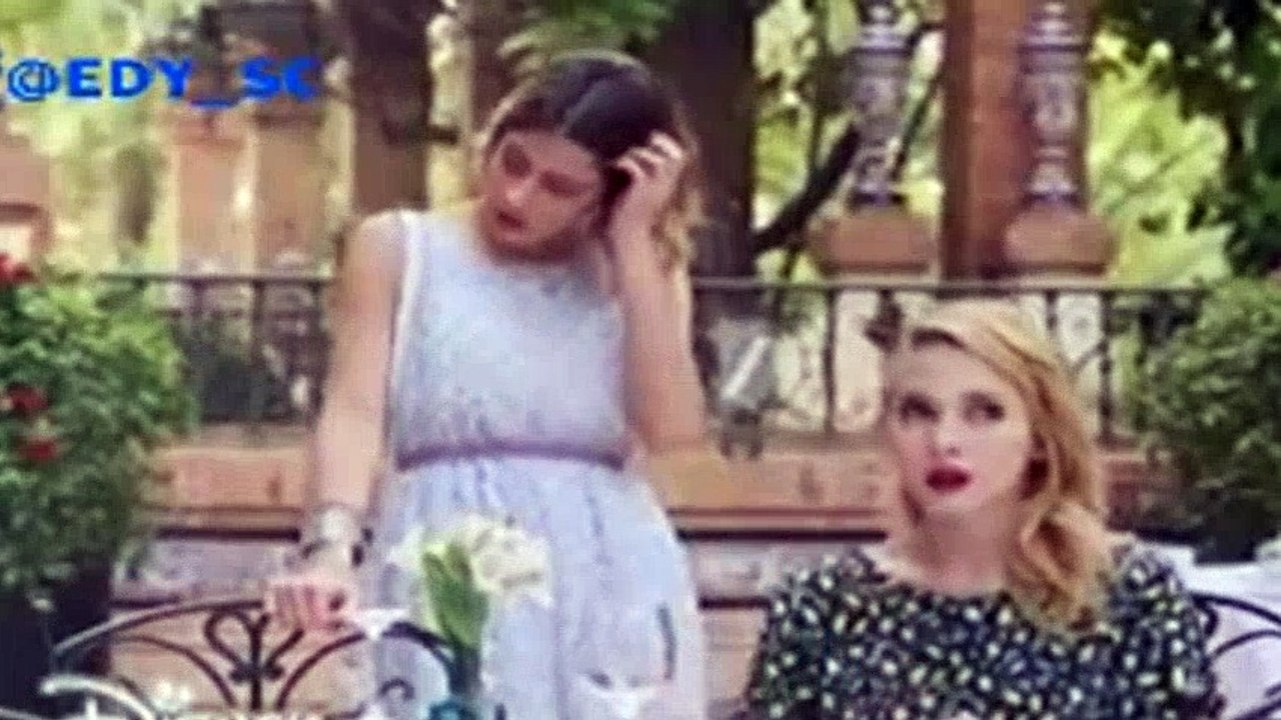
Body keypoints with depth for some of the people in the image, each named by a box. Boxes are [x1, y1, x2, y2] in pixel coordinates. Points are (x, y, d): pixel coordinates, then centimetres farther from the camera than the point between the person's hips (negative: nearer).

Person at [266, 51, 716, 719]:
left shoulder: (637, 273, 14)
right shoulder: (398, 249, 10)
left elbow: (676, 436, -2)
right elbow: (354, 411, -3)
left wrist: (632, 242, -2)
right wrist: (332, 546, -22)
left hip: (610, 582, 2)